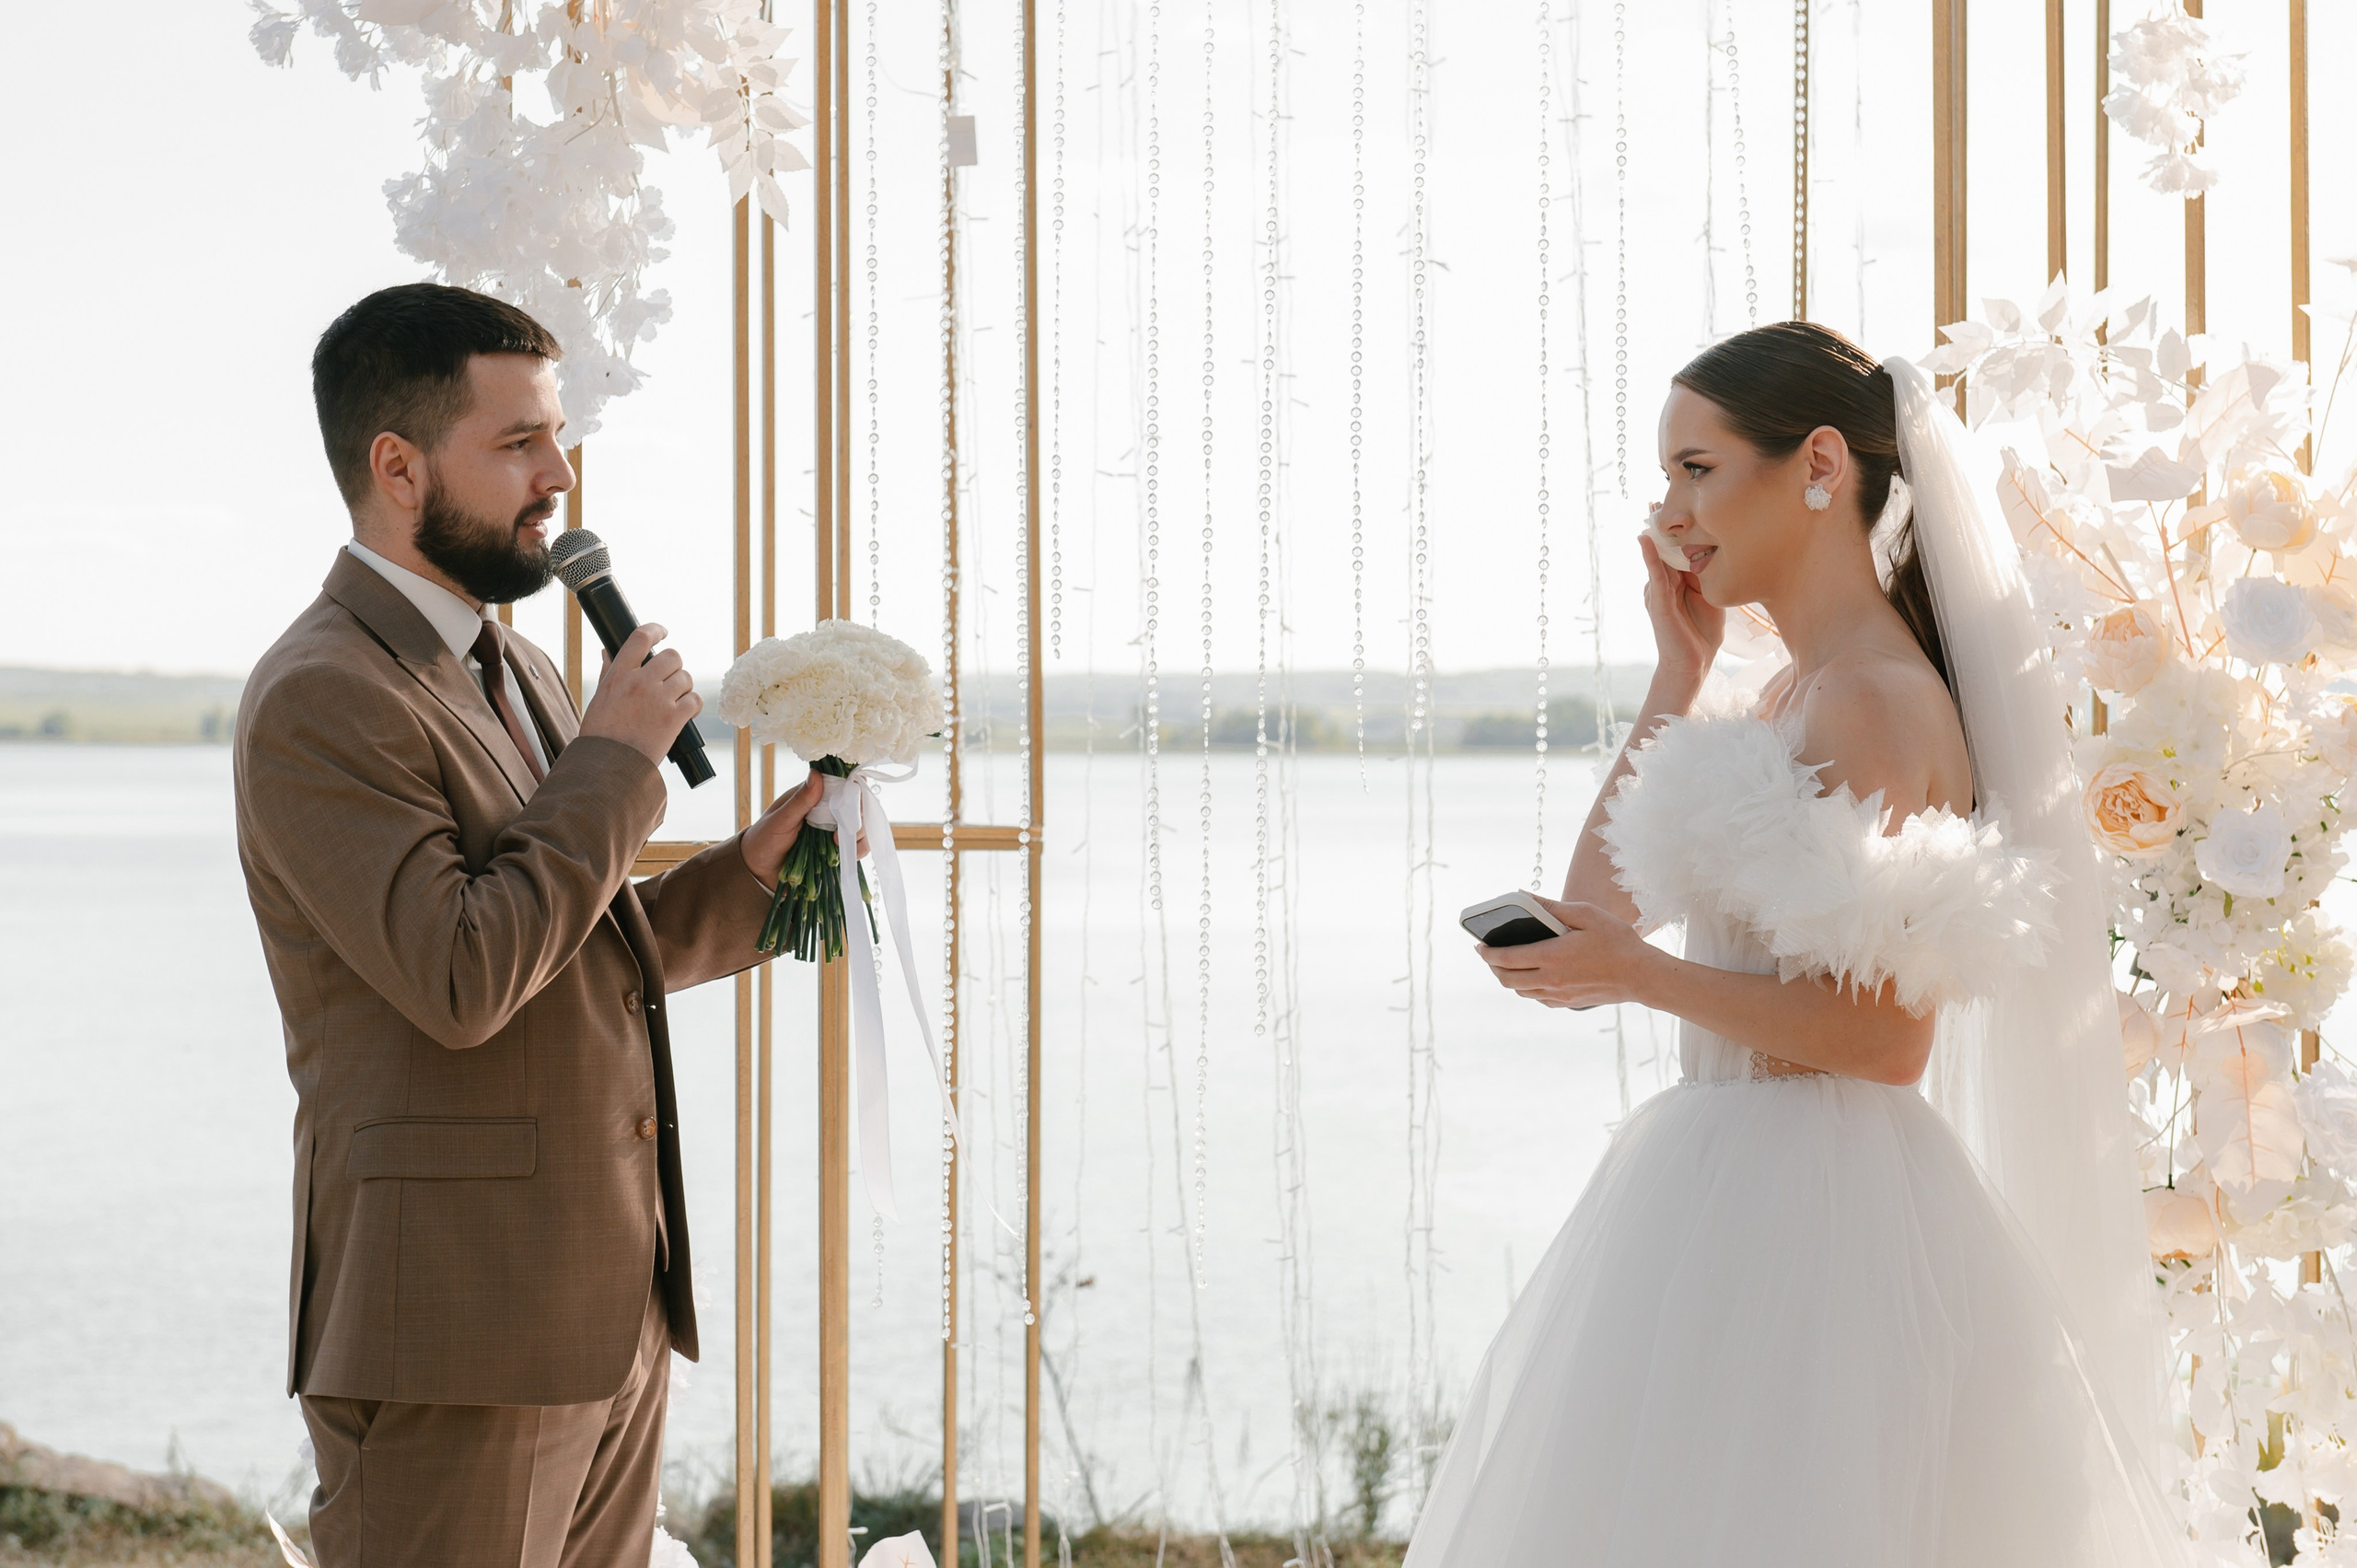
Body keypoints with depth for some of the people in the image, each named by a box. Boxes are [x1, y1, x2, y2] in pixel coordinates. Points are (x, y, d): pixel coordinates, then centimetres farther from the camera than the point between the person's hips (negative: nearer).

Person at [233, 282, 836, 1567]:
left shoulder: (514, 672, 17)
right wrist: (615, 759, -13)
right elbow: (460, 980, -24)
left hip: (609, 1318, 9)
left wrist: (749, 872, 6)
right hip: (452, 1336, -9)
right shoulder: (316, 702, -13)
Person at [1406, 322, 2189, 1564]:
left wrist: (1644, 976, -21)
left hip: (1807, 1210, -10)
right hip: (1724, 1186, 10)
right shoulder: (1789, 695, 14)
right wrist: (1677, 674, 12)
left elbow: (1888, 1036, -20)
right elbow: (1595, 903, 15)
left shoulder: (1876, 701, -15)